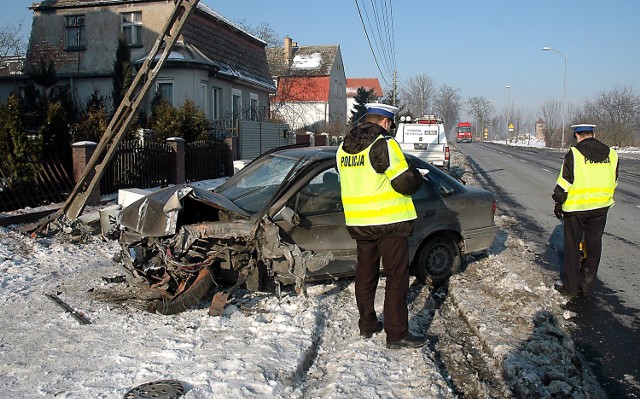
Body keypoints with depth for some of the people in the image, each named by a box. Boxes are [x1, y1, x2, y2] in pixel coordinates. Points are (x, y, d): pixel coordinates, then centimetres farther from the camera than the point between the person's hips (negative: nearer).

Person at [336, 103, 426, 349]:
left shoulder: (344, 148, 9)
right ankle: (397, 334, 2)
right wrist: (417, 177, 4)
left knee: (365, 273, 17)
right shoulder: (384, 144, -14)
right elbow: (405, 182, -16)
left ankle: (367, 324, 26)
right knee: (396, 277, 0)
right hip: (389, 222, -7)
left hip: (358, 223, 7)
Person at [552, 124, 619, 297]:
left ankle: (571, 286, 13)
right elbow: (613, 182, 13)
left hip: (576, 207, -4)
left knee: (572, 247, 6)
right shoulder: (611, 154, 4)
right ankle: (587, 285, 20)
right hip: (601, 207, 4)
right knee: (593, 246, 13)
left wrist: (558, 202, 2)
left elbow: (564, 182, -9)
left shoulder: (573, 154, -11)